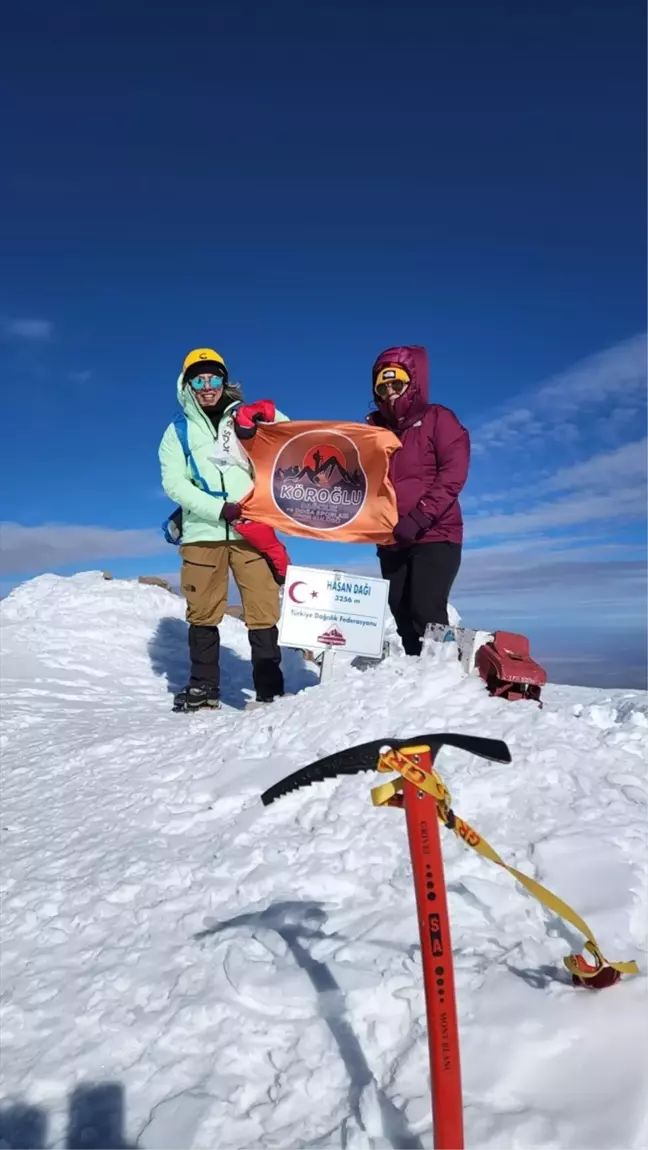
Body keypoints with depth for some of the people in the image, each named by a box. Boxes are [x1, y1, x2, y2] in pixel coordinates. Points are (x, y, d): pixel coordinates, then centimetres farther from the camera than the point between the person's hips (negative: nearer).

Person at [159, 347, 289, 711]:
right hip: (203, 532, 1)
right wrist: (222, 510, -14)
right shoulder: (178, 432, 12)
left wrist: (270, 419, -9)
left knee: (264, 611, -4)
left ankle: (270, 688, 3)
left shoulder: (245, 418, 12)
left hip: (251, 530, 0)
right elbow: (175, 484, -1)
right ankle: (204, 686, 18)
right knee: (203, 613, 6)